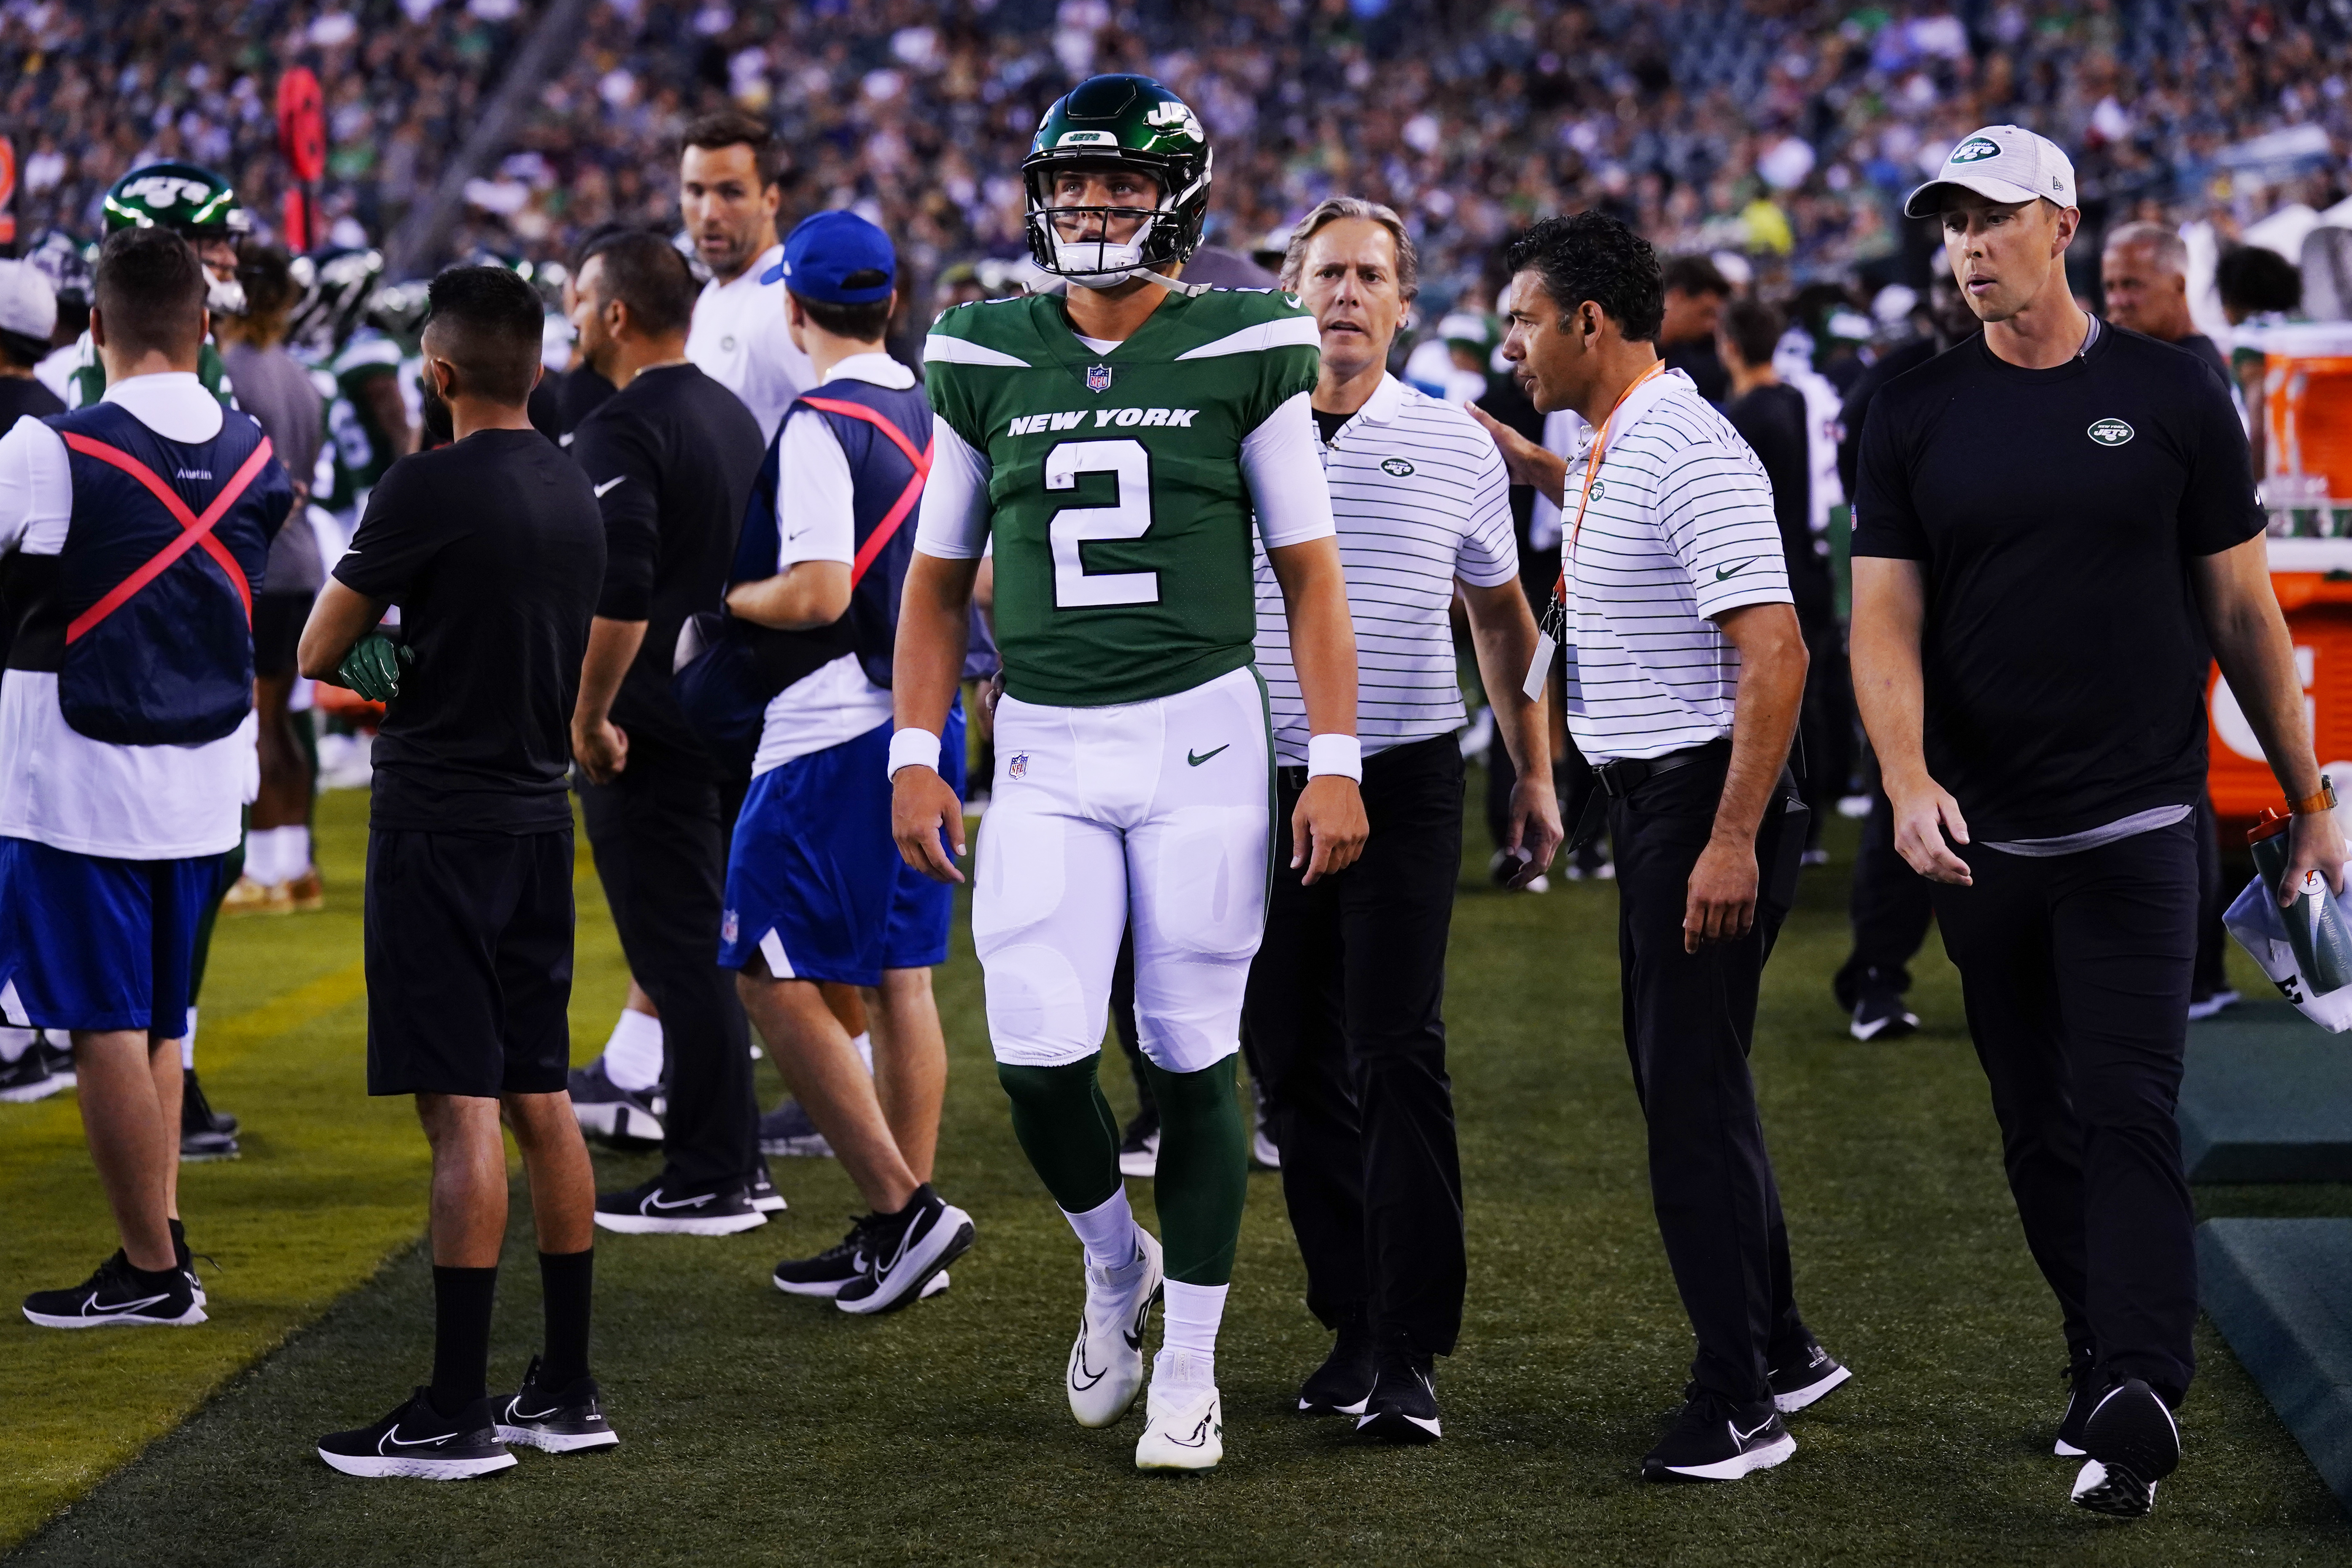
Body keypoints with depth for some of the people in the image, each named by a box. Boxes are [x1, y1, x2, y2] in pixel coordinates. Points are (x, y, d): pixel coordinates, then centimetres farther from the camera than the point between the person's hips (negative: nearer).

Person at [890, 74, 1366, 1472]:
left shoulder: (1241, 356, -1)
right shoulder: (989, 364, 6)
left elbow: (1310, 571, 1)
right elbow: (940, 578, 13)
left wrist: (1336, 763, -5)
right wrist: (916, 754, 6)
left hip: (1200, 738, -2)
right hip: (1045, 753, 2)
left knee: (1193, 1062, 1)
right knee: (1040, 1057, -9)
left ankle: (1190, 1368, 14)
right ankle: (1117, 1265, 22)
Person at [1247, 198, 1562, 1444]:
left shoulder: (1457, 446, 5)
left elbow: (1500, 616, 16)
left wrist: (1536, 771, 14)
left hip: (1404, 778, -2)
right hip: (1261, 781, 2)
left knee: (1397, 1054, -10)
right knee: (1295, 1062, 6)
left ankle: (1411, 1352, -9)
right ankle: (1352, 1322, 18)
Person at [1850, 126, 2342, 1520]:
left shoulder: (2172, 397, 1)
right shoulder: (1918, 419, 5)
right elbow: (1885, 622, 0)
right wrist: (1907, 784, -18)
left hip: (2137, 828, -3)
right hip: (1985, 838, 3)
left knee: (2130, 1116, -11)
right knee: (2041, 1130, 10)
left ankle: (2141, 1401, -15)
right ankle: (2110, 1373, 22)